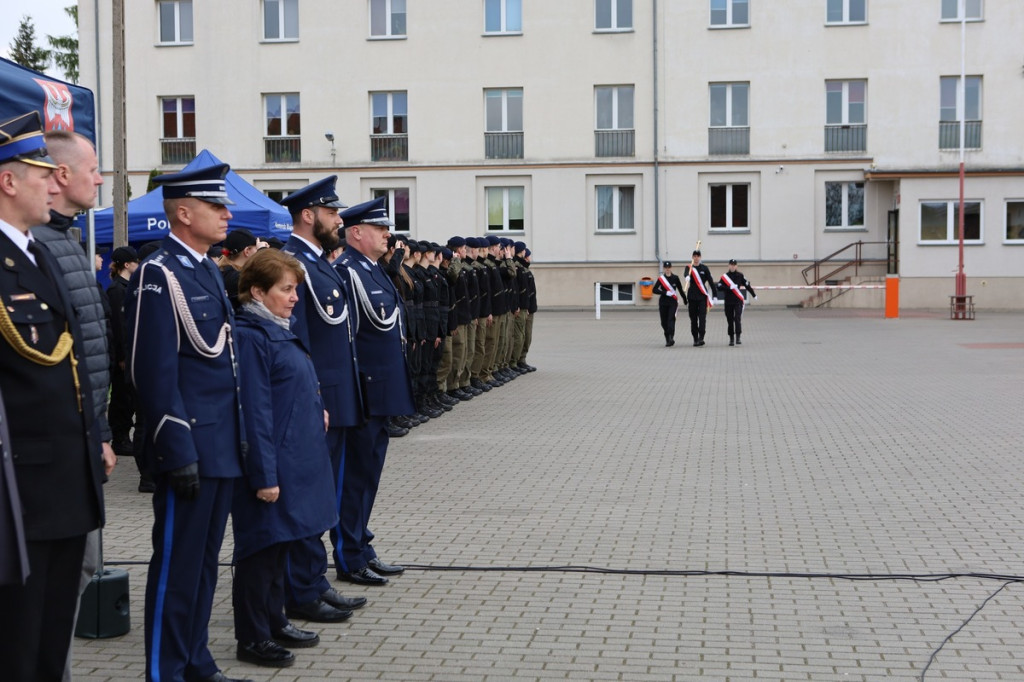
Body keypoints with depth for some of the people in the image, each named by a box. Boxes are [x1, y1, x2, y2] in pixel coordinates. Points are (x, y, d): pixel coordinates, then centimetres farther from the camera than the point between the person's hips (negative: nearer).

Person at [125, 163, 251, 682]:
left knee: (205, 561, 16)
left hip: (223, 448, 9)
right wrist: (180, 452, -18)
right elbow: (155, 373, -17)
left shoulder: (209, 270, 15)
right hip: (190, 450, -9)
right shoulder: (158, 275, -13)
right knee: (177, 564, 0)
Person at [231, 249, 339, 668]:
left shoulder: (280, 330, 12)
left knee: (281, 542, 17)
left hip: (295, 460, 9)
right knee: (262, 546, 1)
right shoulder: (250, 337, -17)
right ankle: (252, 637, 12)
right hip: (271, 464, -9)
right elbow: (254, 412, -20)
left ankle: (274, 621, 29)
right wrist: (265, 475, -21)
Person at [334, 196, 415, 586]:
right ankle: (350, 561, 9)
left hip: (380, 389, 10)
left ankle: (361, 550, 27)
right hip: (364, 389, -10)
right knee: (357, 473, -1)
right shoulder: (348, 270, -16)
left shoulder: (372, 269, 15)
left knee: (368, 470, 16)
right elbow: (381, 317, -24)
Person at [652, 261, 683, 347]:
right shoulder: (661, 278, 0)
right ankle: (667, 339, 18)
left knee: (671, 319, -15)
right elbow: (655, 290, -6)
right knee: (664, 322, 5)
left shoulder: (675, 278, 2)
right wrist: (666, 293, -17)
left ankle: (671, 338, -21)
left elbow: (680, 289, 12)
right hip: (663, 303, 1)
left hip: (673, 302, -1)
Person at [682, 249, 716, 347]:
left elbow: (711, 282, 7)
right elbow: (685, 274, -22)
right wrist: (687, 277, -47)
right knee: (693, 319, 5)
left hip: (702, 296, 0)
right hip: (692, 297, 0)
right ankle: (695, 339, 13)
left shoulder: (704, 268, 6)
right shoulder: (689, 267, 3)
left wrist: (714, 296, 3)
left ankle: (701, 338, -15)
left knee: (702, 317, -11)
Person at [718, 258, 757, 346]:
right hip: (728, 302, 1)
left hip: (738, 301, -1)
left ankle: (738, 338, -16)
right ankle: (731, 339, 15)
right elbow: (719, 287, -7)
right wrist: (730, 287, -18)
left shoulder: (740, 275, 4)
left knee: (737, 318, -14)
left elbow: (747, 285, 13)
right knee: (730, 320, 6)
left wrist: (754, 295, 20)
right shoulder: (724, 276, 3)